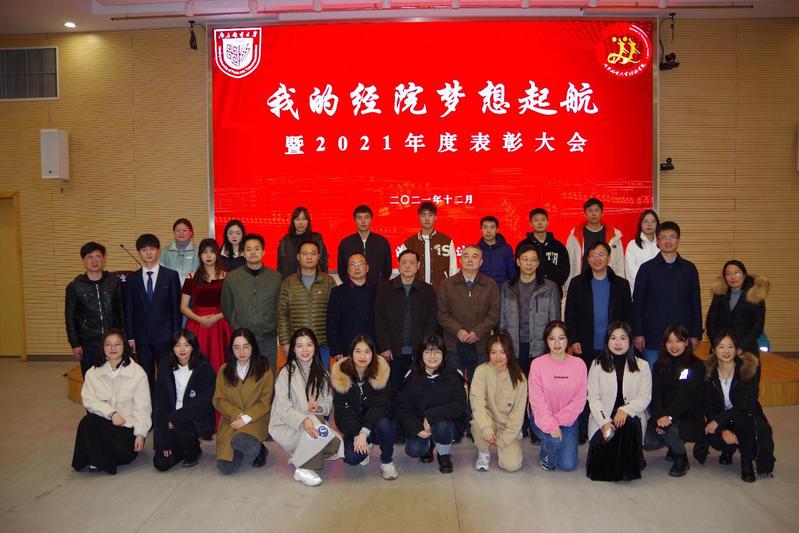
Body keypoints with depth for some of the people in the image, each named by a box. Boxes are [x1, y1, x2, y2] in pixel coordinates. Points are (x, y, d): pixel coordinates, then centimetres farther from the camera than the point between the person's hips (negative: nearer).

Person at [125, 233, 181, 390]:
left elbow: (176, 307, 0)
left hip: (165, 336, -2)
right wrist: (130, 337, 2)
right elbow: (129, 309, 8)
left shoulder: (171, 275, 1)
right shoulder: (132, 278, 7)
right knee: (145, 377, 7)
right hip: (142, 337, 2)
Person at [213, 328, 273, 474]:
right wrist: (237, 414, -13)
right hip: (230, 421, 3)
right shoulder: (224, 370, 6)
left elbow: (265, 403, -3)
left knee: (241, 442, -36)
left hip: (255, 420, -3)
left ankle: (257, 450, 1)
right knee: (226, 468, -14)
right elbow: (218, 400, 3)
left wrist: (246, 418, -17)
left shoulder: (264, 369, -2)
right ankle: (254, 449, 17)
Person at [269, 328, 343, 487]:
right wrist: (303, 420, -34)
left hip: (314, 420, 5)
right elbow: (283, 407, -16)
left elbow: (328, 402, 5)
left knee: (337, 445, -21)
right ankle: (303, 469, -16)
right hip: (286, 426, -5)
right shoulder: (286, 372, -8)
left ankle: (299, 458, 3)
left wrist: (318, 408, -20)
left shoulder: (321, 372, 7)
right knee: (316, 426, -34)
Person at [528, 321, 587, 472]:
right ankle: (546, 456, 5)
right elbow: (537, 400, -14)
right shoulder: (537, 364, -11)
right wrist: (551, 425, -24)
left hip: (567, 420, 2)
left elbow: (579, 400, -7)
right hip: (543, 418, -2)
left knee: (568, 465, -9)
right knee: (555, 440, -31)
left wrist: (559, 420, -16)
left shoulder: (578, 364, -5)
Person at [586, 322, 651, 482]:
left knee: (630, 424, -36)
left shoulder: (642, 366, 5)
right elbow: (593, 398, -3)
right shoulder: (597, 365, 3)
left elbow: (645, 397, -3)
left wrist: (625, 410, -21)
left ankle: (627, 469, -16)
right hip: (603, 419, 0)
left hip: (630, 416, 1)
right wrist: (604, 422, -18)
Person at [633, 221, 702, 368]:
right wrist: (637, 334, -4)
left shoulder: (689, 269, 7)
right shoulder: (646, 268, 2)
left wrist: (696, 334, 3)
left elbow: (696, 304, 8)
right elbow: (637, 303, 1)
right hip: (653, 337, -1)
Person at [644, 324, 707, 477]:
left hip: (690, 417, -4)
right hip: (664, 416, 4)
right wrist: (659, 416, -23)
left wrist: (668, 416, -30)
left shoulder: (696, 366, -4)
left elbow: (686, 395, -18)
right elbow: (655, 394, -4)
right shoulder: (659, 366, 9)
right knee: (647, 442, -19)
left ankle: (682, 459, -1)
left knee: (671, 428, -34)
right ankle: (675, 444, 17)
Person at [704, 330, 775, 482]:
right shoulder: (708, 372, -8)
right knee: (715, 440, -30)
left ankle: (747, 461, -9)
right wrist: (723, 430, -23)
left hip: (747, 417, -2)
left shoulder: (748, 368, -14)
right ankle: (728, 450, 11)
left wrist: (719, 420, -25)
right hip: (720, 423, 2)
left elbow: (748, 403, -20)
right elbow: (708, 407, -8)